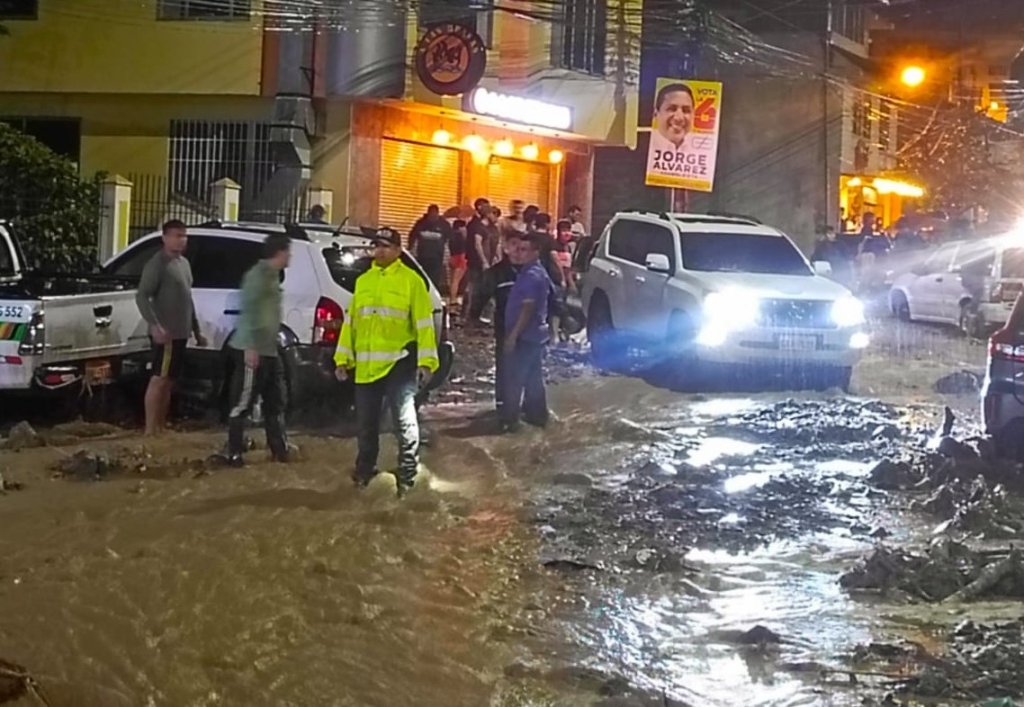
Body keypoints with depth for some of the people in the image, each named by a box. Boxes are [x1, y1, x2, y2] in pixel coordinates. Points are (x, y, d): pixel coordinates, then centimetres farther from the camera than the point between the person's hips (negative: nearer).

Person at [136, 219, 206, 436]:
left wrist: (197, 331, 23)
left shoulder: (184, 263, 17)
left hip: (180, 333, 9)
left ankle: (161, 427, 16)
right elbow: (141, 297, -18)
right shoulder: (157, 264, -11)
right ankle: (150, 430, -8)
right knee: (159, 380, -9)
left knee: (169, 381, 11)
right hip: (165, 333, -9)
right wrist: (155, 326, -29)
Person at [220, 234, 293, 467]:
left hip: (269, 350, 10)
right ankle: (234, 453, -2)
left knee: (275, 402, 15)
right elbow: (250, 310, -21)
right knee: (243, 403, -5)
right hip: (253, 350, -10)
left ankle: (279, 449, 23)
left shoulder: (273, 275, 16)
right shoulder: (259, 274, -14)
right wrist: (251, 347, -25)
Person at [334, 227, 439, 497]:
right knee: (366, 422, 12)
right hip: (366, 365, 5)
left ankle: (407, 477, 1)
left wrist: (426, 361, -13)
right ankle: (365, 470, 26)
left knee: (404, 421, -6)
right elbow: (350, 321, 15)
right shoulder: (363, 281, 13)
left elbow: (424, 323, -7)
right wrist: (343, 357, 11)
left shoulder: (411, 281, -4)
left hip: (399, 363, -5)